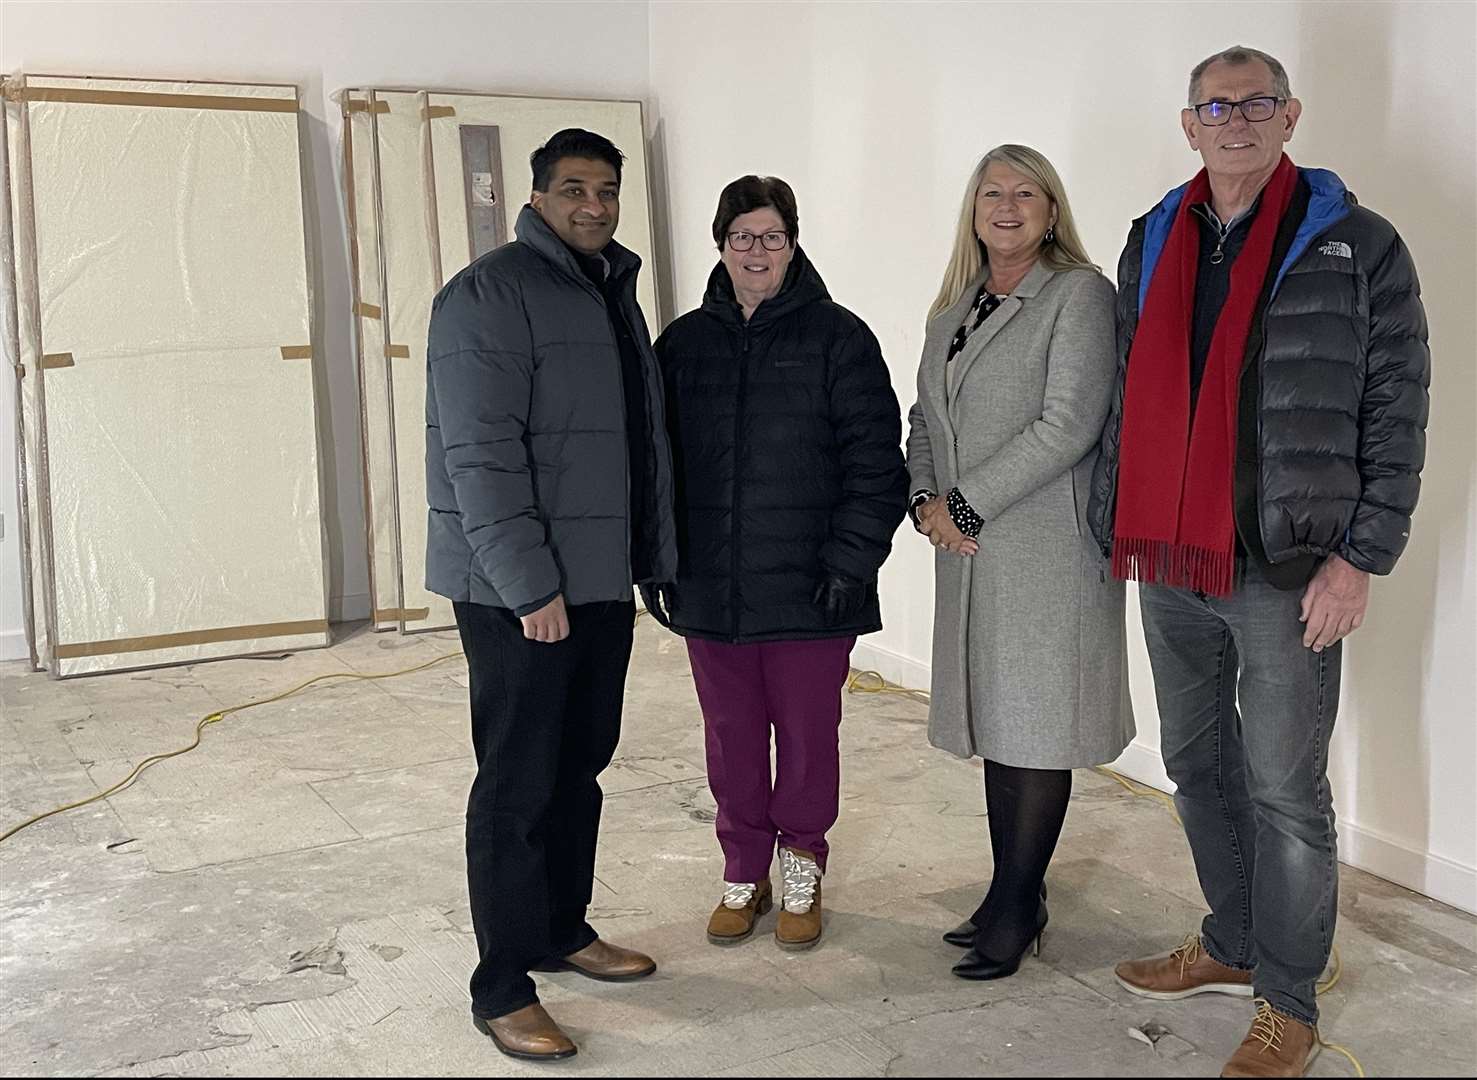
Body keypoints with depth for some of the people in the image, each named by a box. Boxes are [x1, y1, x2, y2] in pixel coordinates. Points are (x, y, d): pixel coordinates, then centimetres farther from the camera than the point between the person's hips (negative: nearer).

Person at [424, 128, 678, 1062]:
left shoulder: (615, 293, 15)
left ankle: (563, 929, 32)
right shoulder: (491, 292, -12)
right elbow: (479, 452, -19)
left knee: (581, 766, 16)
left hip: (602, 580, 8)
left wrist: (653, 556, 16)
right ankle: (503, 988, 9)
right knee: (520, 783, -2)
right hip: (520, 589, -8)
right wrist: (529, 583, -22)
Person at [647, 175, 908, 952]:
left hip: (809, 590, -3)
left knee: (807, 735, 8)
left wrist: (851, 562, -13)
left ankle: (801, 867, 28)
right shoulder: (685, 343, 8)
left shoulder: (837, 337, -3)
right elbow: (656, 459, 10)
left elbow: (875, 460, -6)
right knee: (731, 735, 12)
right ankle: (744, 871, 29)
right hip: (709, 589, 3)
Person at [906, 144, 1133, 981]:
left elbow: (1069, 425, -16)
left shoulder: (1080, 294, -6)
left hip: (1048, 547, -7)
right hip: (971, 552, 7)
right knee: (996, 720, 12)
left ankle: (1016, 910, 10)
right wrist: (926, 500, -1)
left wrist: (966, 504, -14)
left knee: (1037, 728, -1)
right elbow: (926, 419, 18)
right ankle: (1014, 896, 23)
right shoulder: (954, 309, 16)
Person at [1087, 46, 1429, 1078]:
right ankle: (1233, 945, 36)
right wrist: (1112, 523, 11)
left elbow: (1397, 412, -5)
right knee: (1196, 763, 17)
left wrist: (1360, 557, -11)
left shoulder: (1357, 247, -4)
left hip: (1286, 570, -5)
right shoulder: (1153, 244, 10)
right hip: (1169, 565, 6)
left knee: (1285, 790, 2)